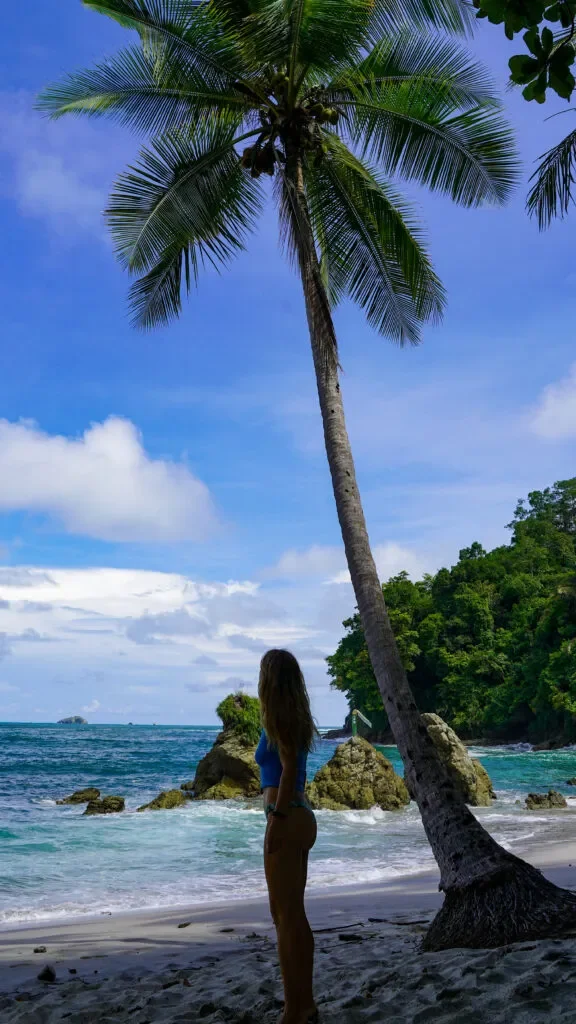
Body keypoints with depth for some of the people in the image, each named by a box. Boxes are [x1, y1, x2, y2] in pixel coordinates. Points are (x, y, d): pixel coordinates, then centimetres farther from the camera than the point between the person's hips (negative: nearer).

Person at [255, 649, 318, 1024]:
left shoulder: (278, 716, -10)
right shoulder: (297, 716, 14)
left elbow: (288, 767, -19)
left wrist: (277, 818, -20)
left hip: (287, 820, -9)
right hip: (301, 817, 9)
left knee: (286, 917, -3)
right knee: (295, 915, 15)